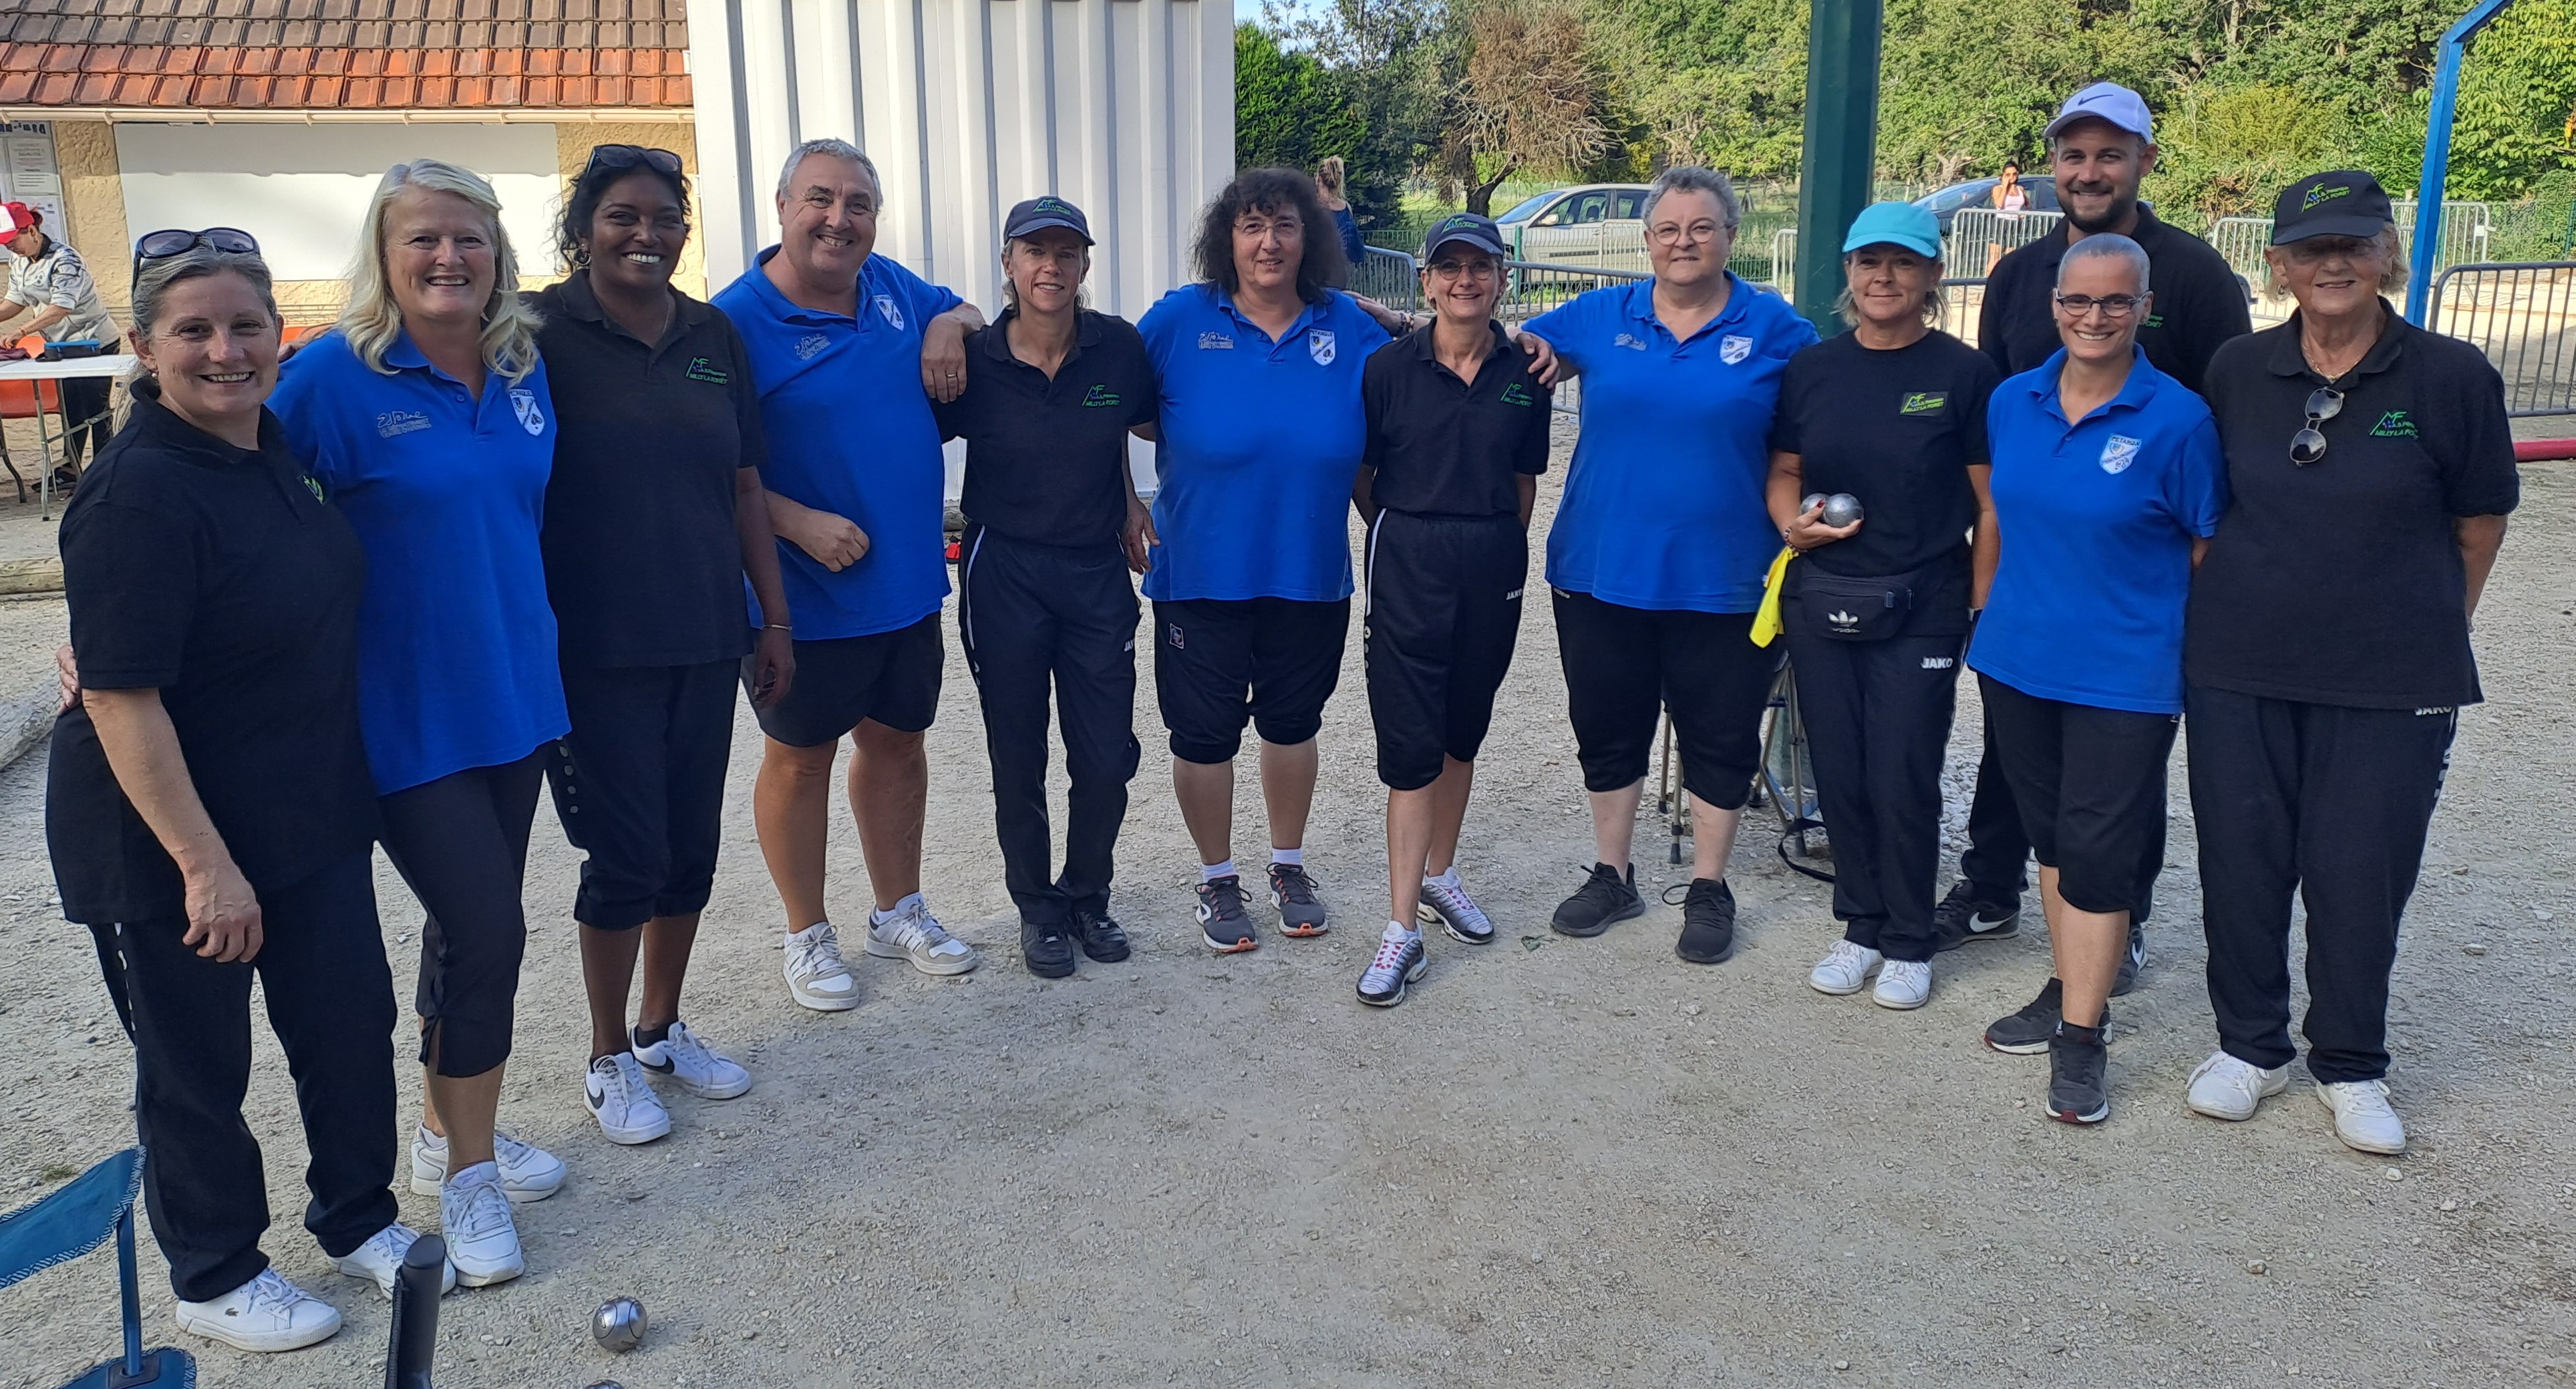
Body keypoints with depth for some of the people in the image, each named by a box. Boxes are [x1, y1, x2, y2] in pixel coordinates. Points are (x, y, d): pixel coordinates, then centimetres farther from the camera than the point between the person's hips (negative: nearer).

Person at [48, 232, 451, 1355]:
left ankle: (359, 1221, 38)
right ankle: (215, 1280, 32)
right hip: (168, 843, -7)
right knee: (197, 1064, 11)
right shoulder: (140, 493, -24)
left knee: (349, 1020, 16)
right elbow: (119, 697, -24)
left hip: (311, 817, 7)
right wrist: (204, 864, -23)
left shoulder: (269, 442, 1)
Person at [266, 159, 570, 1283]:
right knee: (486, 930, -5)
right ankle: (468, 1173, 15)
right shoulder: (333, 374, -13)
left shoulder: (524, 370, 3)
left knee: (471, 925, 17)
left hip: (511, 691, 6)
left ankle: (446, 1128, 36)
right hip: (407, 714, -6)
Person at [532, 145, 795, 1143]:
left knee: (692, 848, 12)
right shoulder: (542, 332, -7)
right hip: (595, 649, -5)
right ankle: (609, 1061, 21)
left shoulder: (713, 337, 7)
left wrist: (774, 618, 11)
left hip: (706, 640, 5)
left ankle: (662, 1030, 32)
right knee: (627, 856, 0)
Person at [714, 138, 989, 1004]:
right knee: (800, 759, 9)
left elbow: (961, 310, 23)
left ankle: (900, 913, 35)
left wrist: (948, 325, 0)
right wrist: (799, 524, -26)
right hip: (808, 597, -6)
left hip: (909, 581, 6)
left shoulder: (890, 286, 4)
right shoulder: (737, 319, -15)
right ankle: (808, 936, 27)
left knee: (897, 740, 17)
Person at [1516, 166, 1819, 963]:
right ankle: (1611, 877, 31)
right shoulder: (1599, 317, 2)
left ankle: (1708, 890, 26)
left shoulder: (1775, 329, -2)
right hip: (1602, 569, 2)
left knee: (1720, 739, 9)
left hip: (1721, 577, -2)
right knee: (1607, 728, 13)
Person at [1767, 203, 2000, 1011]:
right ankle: (1861, 927, 27)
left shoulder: (1963, 374, -4)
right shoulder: (1811, 369, 6)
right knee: (1840, 776, 9)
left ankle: (1908, 944, 19)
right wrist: (1792, 521, -7)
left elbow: (1991, 505, -4)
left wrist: (1984, 611, -7)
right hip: (1821, 605, 4)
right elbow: (1783, 472, 14)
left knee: (1904, 784, 0)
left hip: (1920, 611, -3)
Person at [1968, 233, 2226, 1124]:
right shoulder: (2011, 403, 3)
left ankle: (2081, 1038, 9)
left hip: (2125, 674, -5)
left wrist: (2197, 665, -3)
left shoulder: (2177, 419, -11)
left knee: (2098, 851, -1)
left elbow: (2207, 551, -4)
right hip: (2016, 659, 5)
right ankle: (2070, 992, 32)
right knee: (2050, 836, 16)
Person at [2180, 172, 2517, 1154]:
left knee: (2361, 873, 5)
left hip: (2390, 680, -2)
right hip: (2240, 667, 2)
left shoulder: (2450, 376, -7)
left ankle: (2351, 1068, 25)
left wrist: (2430, 628, 9)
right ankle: (2251, 1045, 28)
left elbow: (2479, 523, 3)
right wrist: (2246, 597, 11)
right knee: (2241, 862, 8)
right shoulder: (2237, 372, 1)